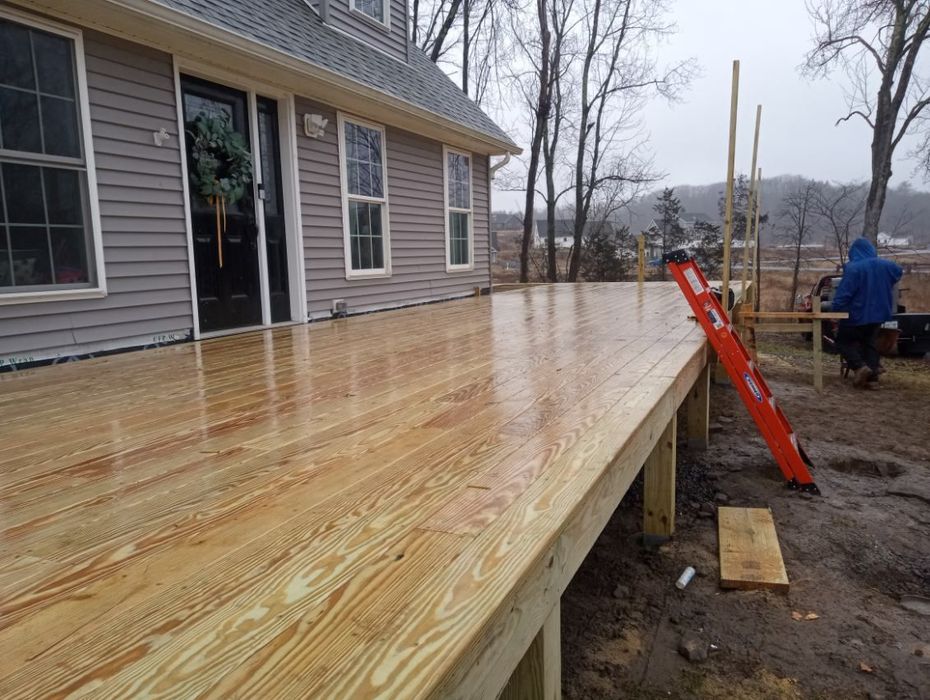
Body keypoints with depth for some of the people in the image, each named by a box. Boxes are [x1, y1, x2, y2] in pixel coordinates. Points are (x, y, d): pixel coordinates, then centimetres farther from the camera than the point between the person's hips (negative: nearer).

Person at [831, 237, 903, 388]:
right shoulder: (885, 266, 2)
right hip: (877, 314, 6)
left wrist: (836, 309, -13)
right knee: (869, 343, 21)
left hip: (856, 315, -6)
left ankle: (860, 367, -14)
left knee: (844, 342, 7)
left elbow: (843, 293, -24)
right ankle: (872, 370, 10)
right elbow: (899, 271, 27)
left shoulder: (853, 268, -19)